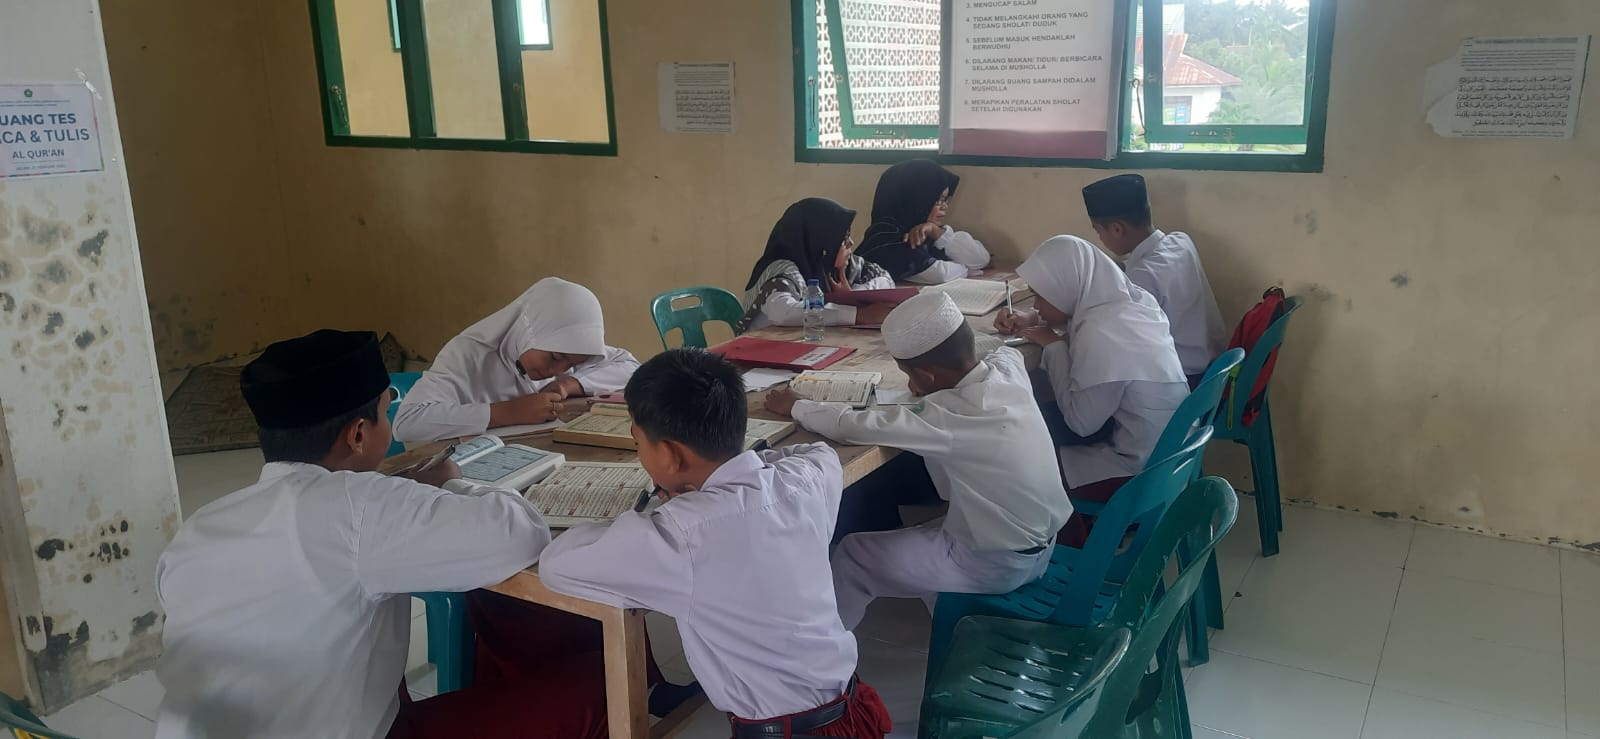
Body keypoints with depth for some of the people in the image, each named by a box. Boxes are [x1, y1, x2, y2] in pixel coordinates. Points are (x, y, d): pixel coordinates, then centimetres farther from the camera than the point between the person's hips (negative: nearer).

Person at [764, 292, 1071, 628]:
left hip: (997, 563, -7)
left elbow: (854, 426, -27)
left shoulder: (952, 417, -30)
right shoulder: (1008, 366, -11)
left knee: (852, 557, 7)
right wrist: (931, 390, 0)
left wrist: (794, 406, -9)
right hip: (1038, 540, 8)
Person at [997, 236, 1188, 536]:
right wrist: (1029, 319, 3)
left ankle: (1074, 541, 26)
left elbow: (1081, 422, -19)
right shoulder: (1125, 300, -3)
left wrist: (1053, 346, -13)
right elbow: (1070, 315, 20)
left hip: (1144, 472, -8)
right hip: (1165, 451, 8)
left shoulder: (1101, 337, -29)